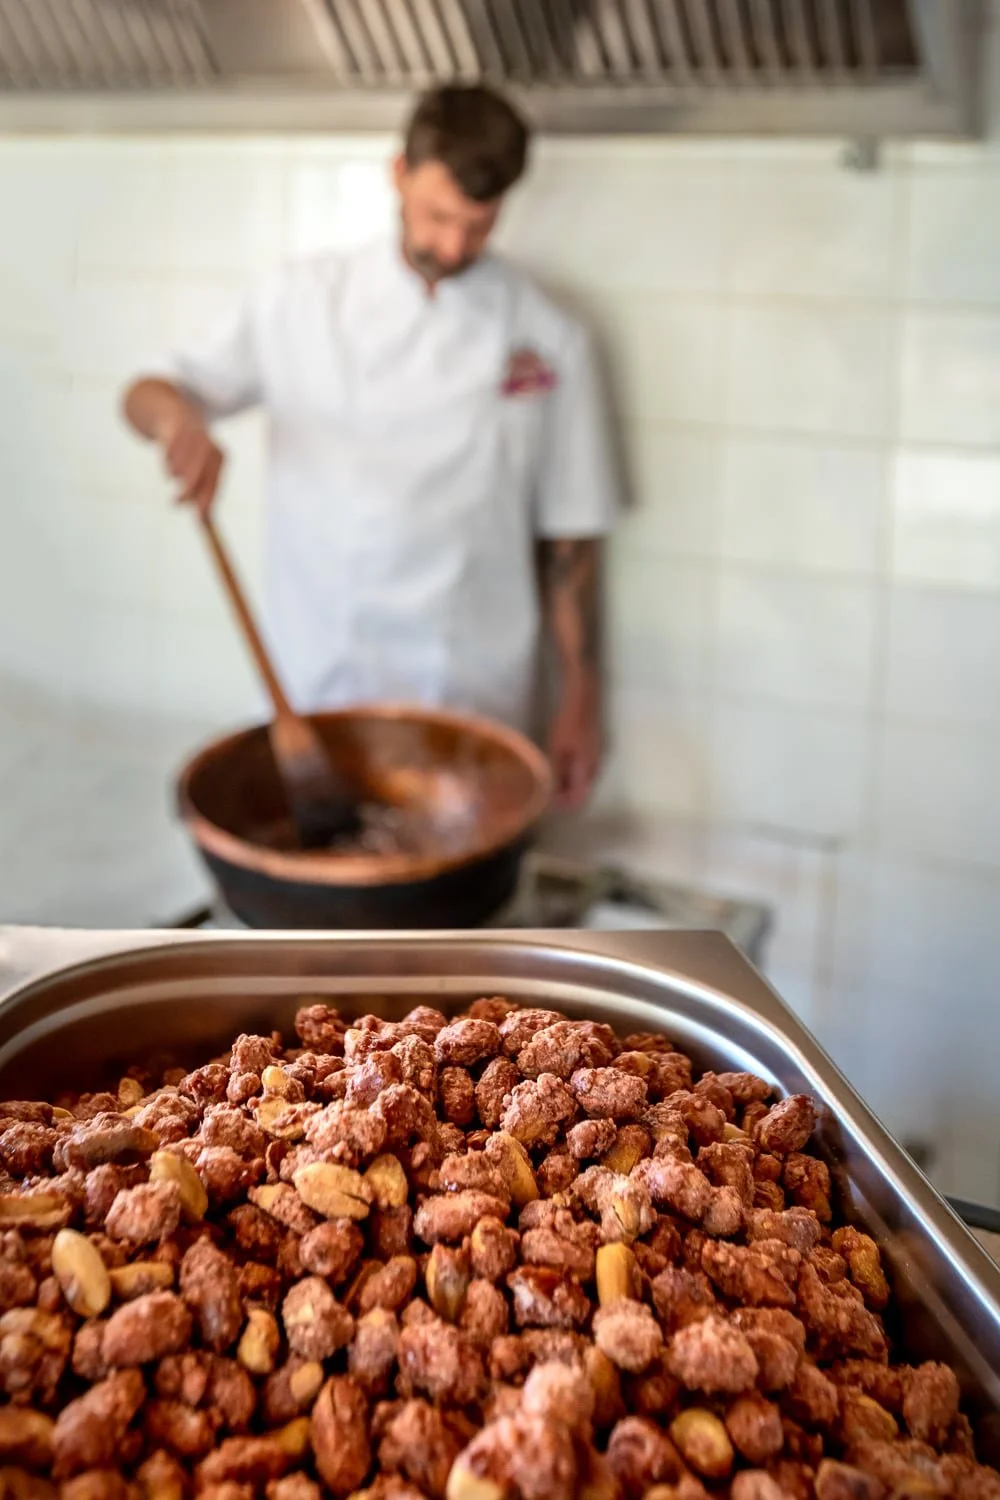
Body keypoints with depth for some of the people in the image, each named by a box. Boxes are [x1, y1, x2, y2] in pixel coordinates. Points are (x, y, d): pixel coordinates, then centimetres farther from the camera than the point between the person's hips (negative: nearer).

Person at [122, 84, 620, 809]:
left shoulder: (549, 339, -1)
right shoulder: (304, 301, 2)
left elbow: (571, 535, 3)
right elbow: (147, 393, 6)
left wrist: (580, 698, 3)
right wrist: (177, 415, -18)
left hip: (474, 697, -1)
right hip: (315, 687, 1)